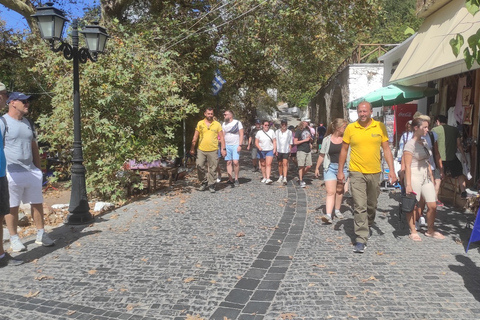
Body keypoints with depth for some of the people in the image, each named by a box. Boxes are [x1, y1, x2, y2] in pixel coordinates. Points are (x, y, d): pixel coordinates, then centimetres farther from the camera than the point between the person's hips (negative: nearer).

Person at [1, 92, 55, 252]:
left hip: (31, 171, 6)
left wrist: (38, 170, 16)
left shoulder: (28, 123, 14)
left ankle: (41, 234, 20)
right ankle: (14, 239, 16)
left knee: (37, 203, 9)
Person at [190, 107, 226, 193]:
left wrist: (223, 149, -3)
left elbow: (221, 137, 4)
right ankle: (204, 182, 18)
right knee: (199, 166, -1)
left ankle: (211, 185, 16)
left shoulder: (217, 124, 3)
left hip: (213, 150, -1)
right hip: (201, 150, 1)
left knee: (212, 168, 3)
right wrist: (192, 148, 5)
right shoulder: (200, 123, 5)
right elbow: (195, 137, 8)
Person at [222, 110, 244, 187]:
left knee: (235, 162, -13)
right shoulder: (224, 124, 12)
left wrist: (240, 145, -12)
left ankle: (236, 179, 2)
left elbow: (241, 134, -3)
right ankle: (230, 180, 5)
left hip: (235, 145, -4)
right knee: (228, 162, 1)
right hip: (227, 145, 4)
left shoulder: (237, 123, -1)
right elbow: (223, 136, 15)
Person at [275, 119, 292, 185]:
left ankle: (285, 178, -15)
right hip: (279, 150, 2)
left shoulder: (289, 132, 3)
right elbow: (275, 142, 5)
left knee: (285, 164, -12)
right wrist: (276, 150, -3)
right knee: (280, 164, 11)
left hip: (286, 151, -2)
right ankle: (280, 176, 27)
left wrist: (290, 151, 4)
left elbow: (290, 143, 7)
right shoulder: (277, 132, 4)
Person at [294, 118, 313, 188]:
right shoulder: (298, 131, -6)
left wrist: (310, 138, 0)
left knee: (309, 166, 4)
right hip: (301, 150, -6)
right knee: (301, 166, -5)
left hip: (308, 150, 6)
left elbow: (311, 140, 24)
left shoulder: (308, 130, 14)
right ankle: (301, 181, 5)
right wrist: (305, 140, -13)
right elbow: (295, 142, -11)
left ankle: (301, 176, 24)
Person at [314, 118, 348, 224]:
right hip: (330, 167, -1)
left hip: (343, 167, 2)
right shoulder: (327, 139, 1)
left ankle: (337, 210, 30)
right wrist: (317, 168, 11)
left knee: (339, 190, 12)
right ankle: (328, 215, -15)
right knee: (330, 192, -8)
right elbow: (322, 155, 8)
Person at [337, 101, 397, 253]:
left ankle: (367, 226, 42)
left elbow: (386, 149, 4)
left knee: (372, 205, 17)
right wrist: (340, 171, 4)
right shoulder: (350, 128, -2)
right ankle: (361, 239, -3)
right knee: (360, 207, -8)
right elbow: (344, 150, 4)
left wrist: (391, 170, -3)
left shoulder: (380, 127, 0)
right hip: (357, 173, -2)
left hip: (375, 172, 2)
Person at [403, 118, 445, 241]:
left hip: (426, 177, 8)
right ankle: (413, 231, 15)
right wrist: (408, 184, -18)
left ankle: (430, 230, 24)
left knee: (433, 205, 8)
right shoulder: (411, 144, -10)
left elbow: (427, 162, 19)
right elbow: (407, 166, -14)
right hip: (415, 176, -8)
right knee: (413, 206, 1)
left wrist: (432, 178, 17)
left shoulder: (424, 142, 13)